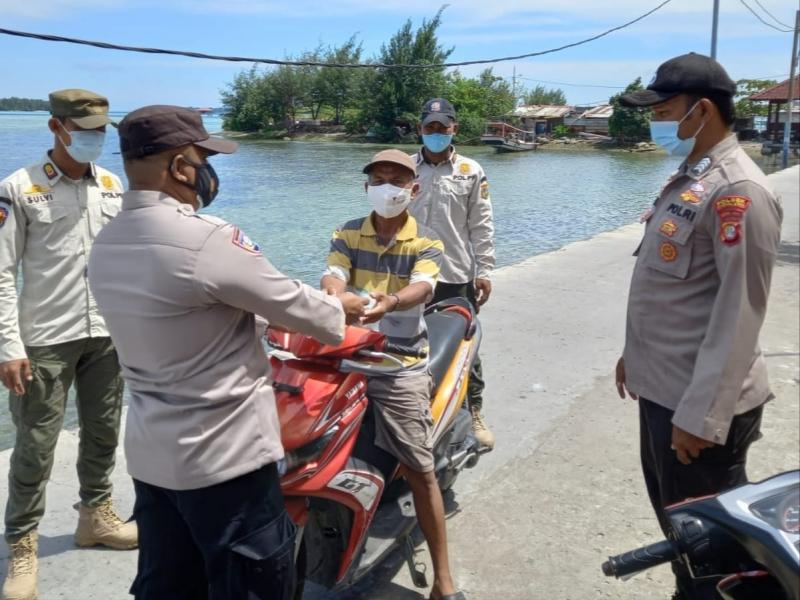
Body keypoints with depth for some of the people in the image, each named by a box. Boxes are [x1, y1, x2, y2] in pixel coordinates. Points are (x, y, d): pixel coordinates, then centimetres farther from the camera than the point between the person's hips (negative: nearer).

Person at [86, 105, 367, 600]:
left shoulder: (105, 247, 3)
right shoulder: (206, 239, -23)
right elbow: (288, 303, -12)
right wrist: (338, 309, 9)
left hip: (150, 455, 8)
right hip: (224, 455, -8)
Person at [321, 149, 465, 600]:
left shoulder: (426, 243, 0)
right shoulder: (347, 234, 9)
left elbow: (423, 287, -19)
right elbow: (333, 275, -9)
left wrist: (392, 301, -43)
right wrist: (334, 298, -35)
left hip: (401, 365, -3)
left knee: (420, 471, -3)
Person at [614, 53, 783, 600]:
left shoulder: (737, 191, -20)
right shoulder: (689, 179, 11)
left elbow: (738, 315, -23)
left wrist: (702, 416, -23)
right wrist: (637, 352, 21)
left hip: (697, 402, -9)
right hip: (664, 386, 10)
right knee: (673, 514, 24)